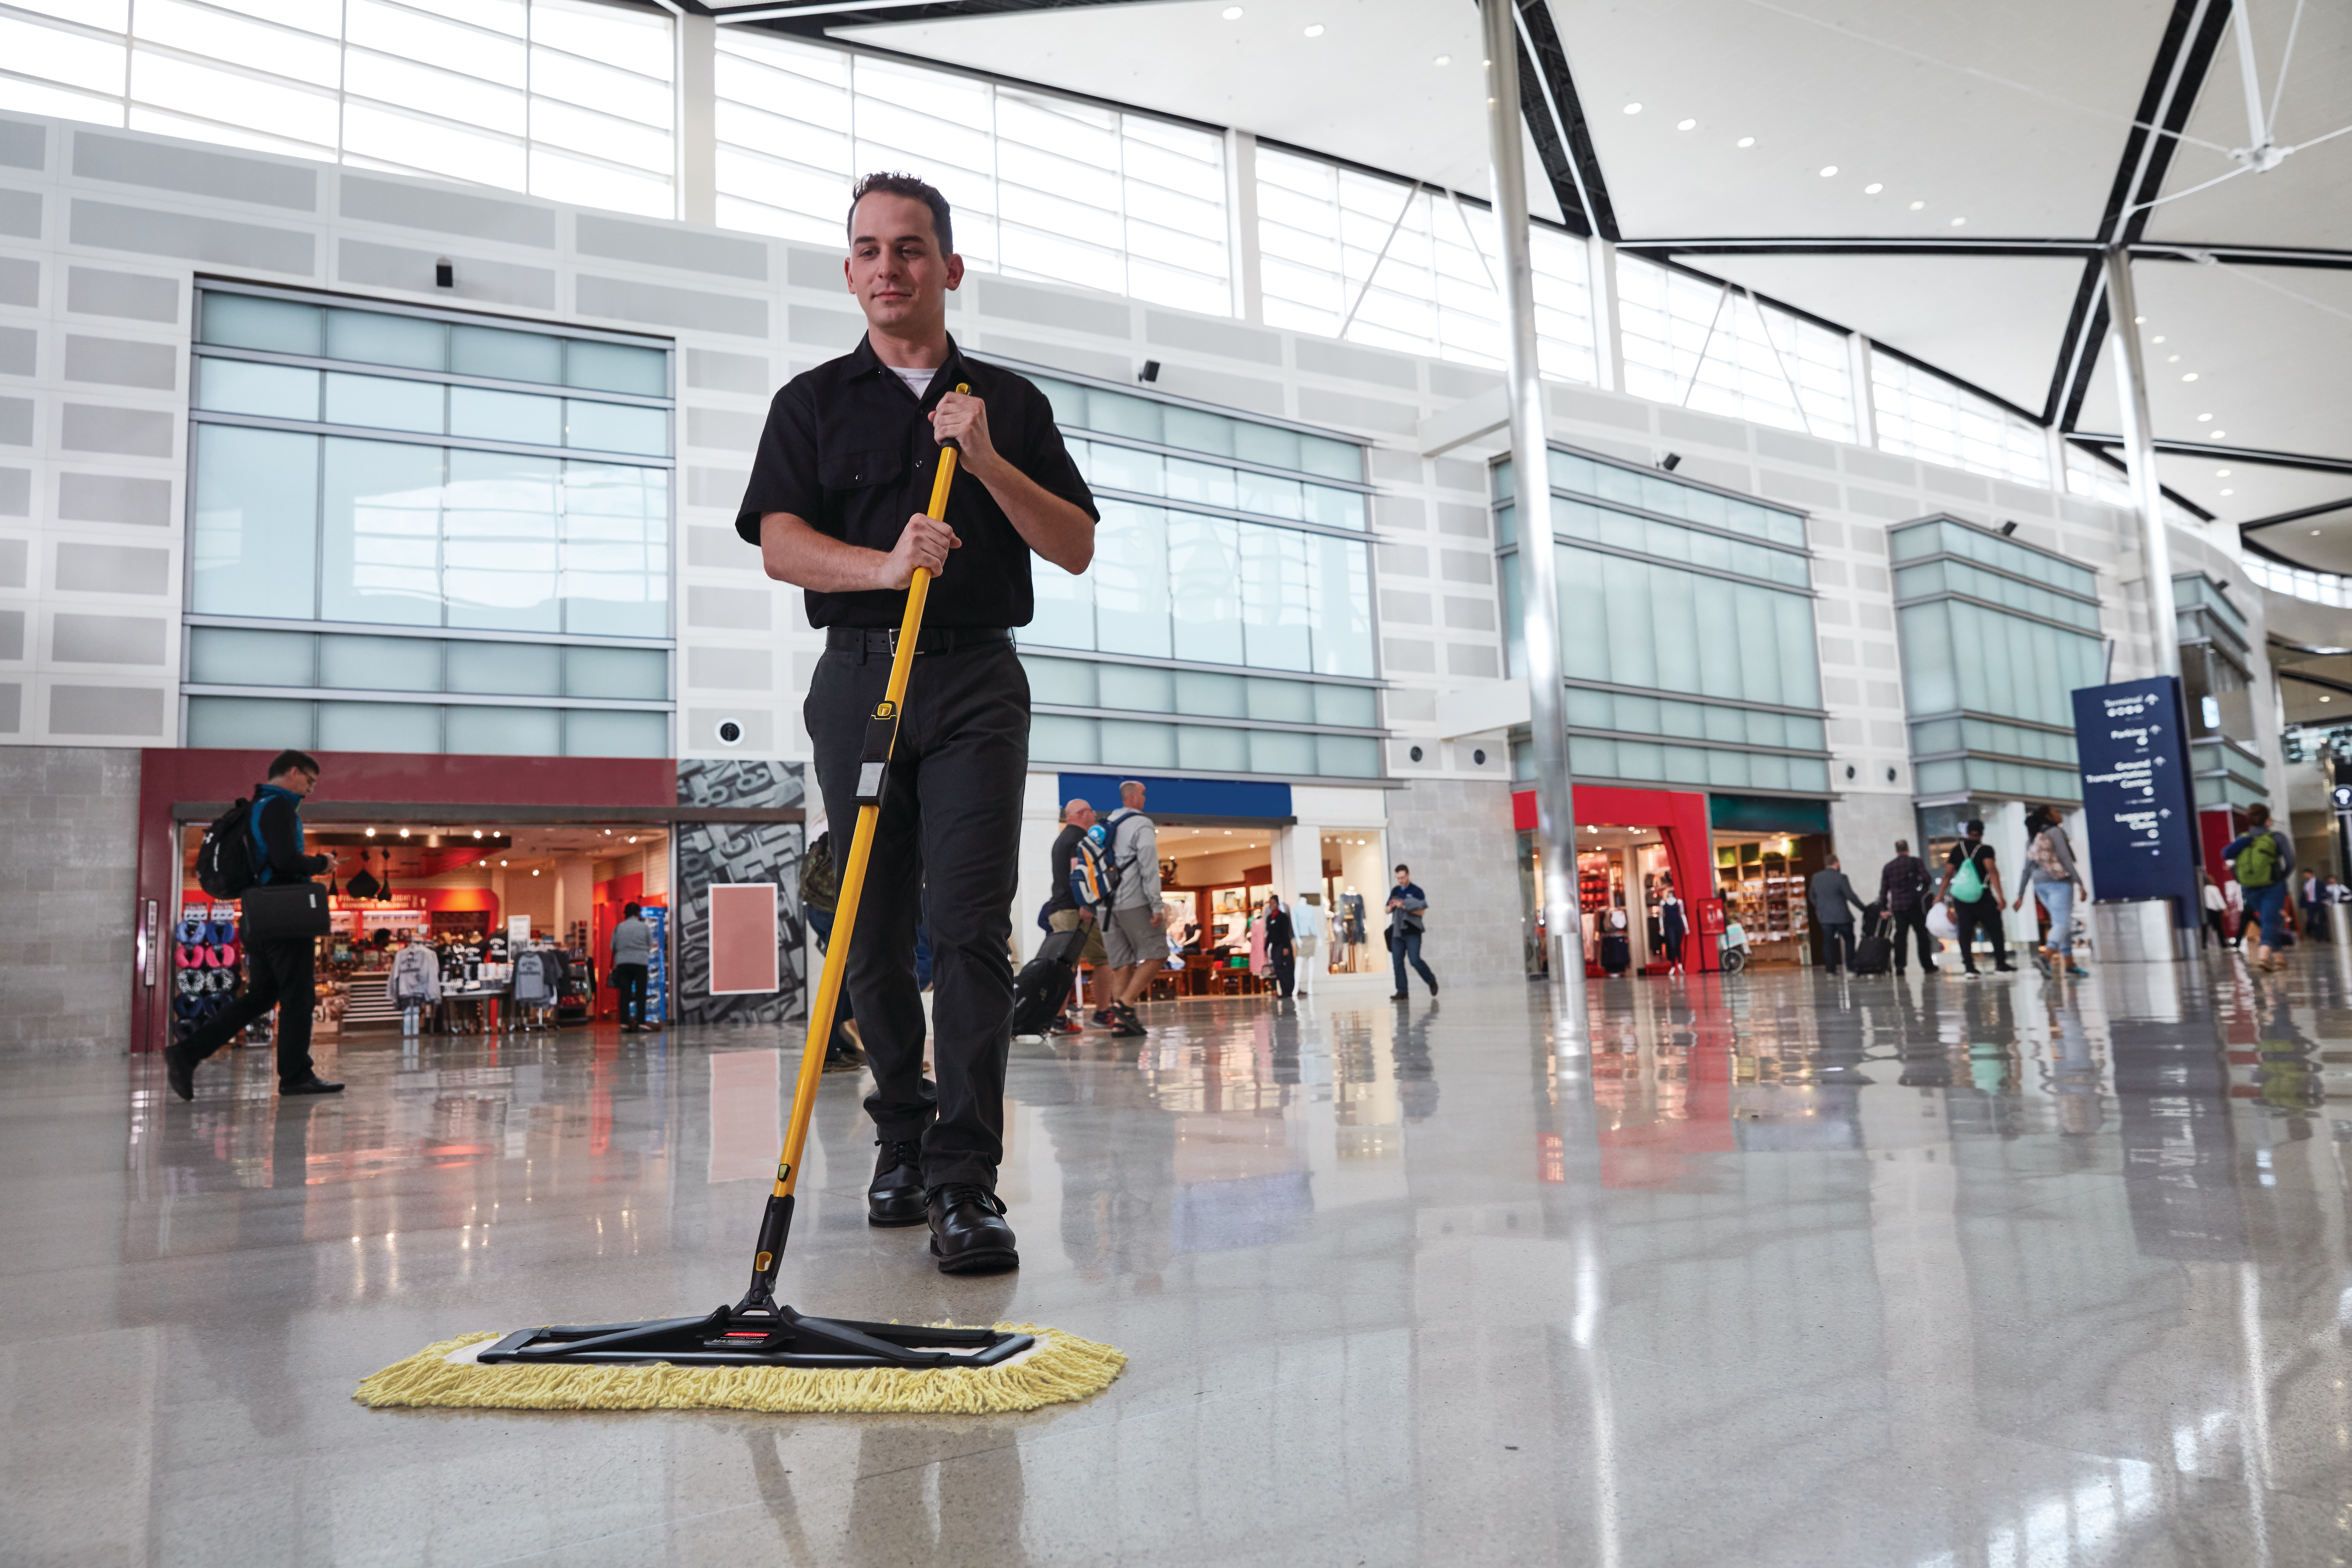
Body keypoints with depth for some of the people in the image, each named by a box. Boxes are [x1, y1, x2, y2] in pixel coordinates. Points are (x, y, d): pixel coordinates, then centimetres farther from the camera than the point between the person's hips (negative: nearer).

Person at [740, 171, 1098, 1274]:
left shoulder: (1010, 402, 14)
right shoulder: (812, 402, 13)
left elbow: (1078, 548, 6)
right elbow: (779, 543, -2)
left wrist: (987, 460, -8)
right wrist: (885, 564, -21)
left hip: (977, 682, -1)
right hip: (859, 676, 1)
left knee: (969, 923, -13)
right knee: (875, 936, 5)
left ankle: (966, 1183, -12)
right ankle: (903, 1140, 23)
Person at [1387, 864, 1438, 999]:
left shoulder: (1417, 892, -3)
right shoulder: (1395, 891, 14)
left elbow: (1422, 912, -11)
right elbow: (1387, 911, 18)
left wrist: (1404, 907, -22)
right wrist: (1391, 907, -6)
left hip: (1413, 933, -5)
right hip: (1397, 932, 5)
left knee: (1415, 960, -12)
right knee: (1398, 962, -1)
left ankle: (1431, 980, 13)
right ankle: (1402, 992, 3)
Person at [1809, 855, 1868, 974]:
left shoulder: (1816, 877, 3)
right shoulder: (1841, 877, -13)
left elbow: (1813, 896, 13)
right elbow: (1851, 896, -14)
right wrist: (1864, 909, -4)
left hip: (1825, 916, 4)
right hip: (1841, 915, -4)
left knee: (1828, 942, 6)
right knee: (1849, 940, 10)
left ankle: (1830, 969, 1)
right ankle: (1850, 967, 5)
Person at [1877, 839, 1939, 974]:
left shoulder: (1888, 867, 10)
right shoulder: (1917, 862, 1)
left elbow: (1883, 890, 10)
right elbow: (1927, 879, -10)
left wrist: (1884, 908, 14)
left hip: (1897, 907, 2)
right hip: (1915, 906, -2)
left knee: (1900, 936, 1)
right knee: (1923, 935, 5)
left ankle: (1899, 965, -9)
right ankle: (1928, 966, 8)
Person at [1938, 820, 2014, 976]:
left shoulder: (1957, 850, 7)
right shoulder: (1986, 849, -4)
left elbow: (1948, 874, 3)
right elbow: (1992, 870, -18)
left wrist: (1940, 896, 8)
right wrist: (2000, 896, -21)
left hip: (1961, 898, 3)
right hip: (1983, 897, -3)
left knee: (1965, 932, 3)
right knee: (1995, 930, 12)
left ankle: (1970, 967, -4)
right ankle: (2001, 964, 16)